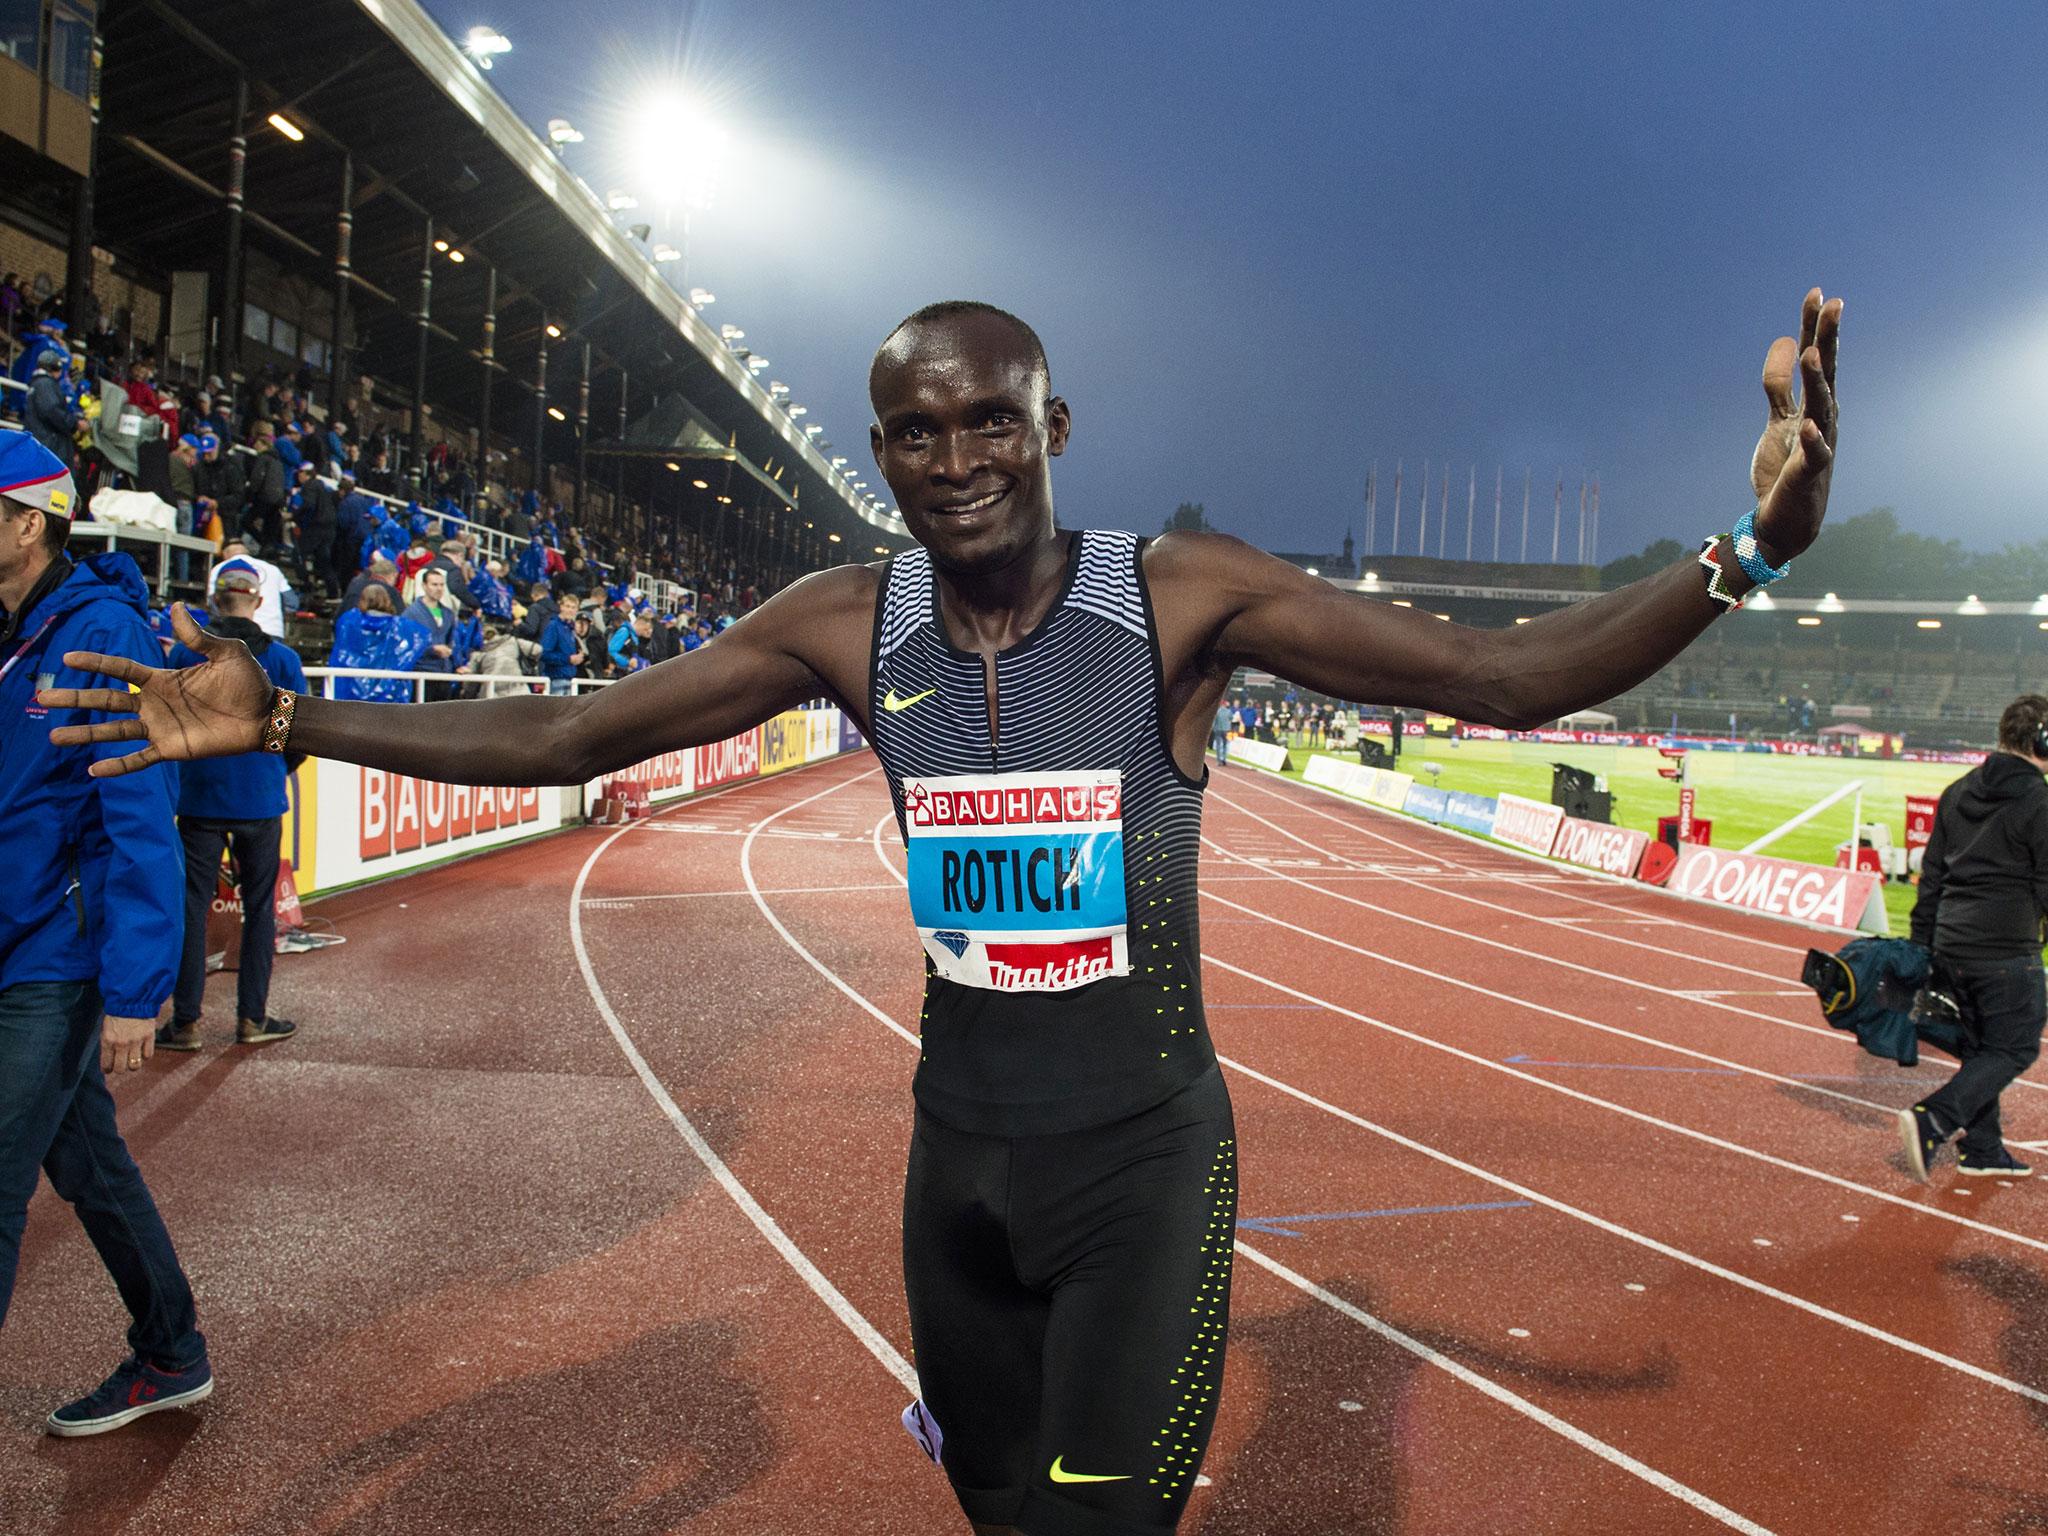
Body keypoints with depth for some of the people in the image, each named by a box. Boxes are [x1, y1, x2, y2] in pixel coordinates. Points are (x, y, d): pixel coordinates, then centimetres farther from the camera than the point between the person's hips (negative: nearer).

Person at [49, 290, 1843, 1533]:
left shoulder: (1186, 595, -15)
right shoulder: (850, 626, -6)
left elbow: (1505, 673, -17)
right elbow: (567, 735, 0)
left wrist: (1746, 551, -32)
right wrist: (285, 722, -4)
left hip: (1143, 1160, -3)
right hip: (958, 1149, 4)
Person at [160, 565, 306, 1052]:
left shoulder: (185, 654, -4)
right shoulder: (283, 658, -4)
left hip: (199, 798, 0)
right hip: (261, 799, 0)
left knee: (192, 907, 5)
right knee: (259, 908, 9)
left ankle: (185, 1021, 7)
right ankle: (252, 1017, 13)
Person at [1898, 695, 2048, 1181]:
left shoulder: (1957, 792, 11)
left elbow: (1931, 872, 13)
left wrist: (1921, 941, 17)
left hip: (1951, 944, 7)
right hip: (2007, 949, -7)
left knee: (1981, 1046, 17)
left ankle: (1981, 1150, 20)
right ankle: (1933, 1121, -14)